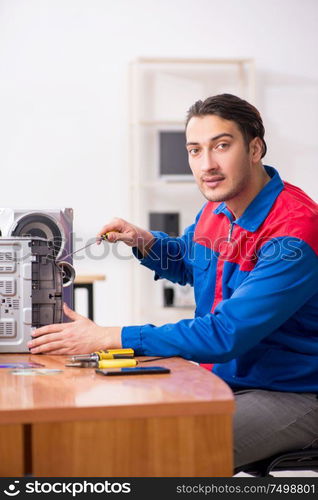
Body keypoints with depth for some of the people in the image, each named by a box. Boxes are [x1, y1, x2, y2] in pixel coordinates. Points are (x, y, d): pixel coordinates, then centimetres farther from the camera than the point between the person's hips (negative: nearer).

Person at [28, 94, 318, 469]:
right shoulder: (218, 208, 3)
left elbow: (226, 334, -29)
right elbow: (186, 265, 25)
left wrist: (106, 338, -28)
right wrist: (145, 243, 1)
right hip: (222, 381, 8)